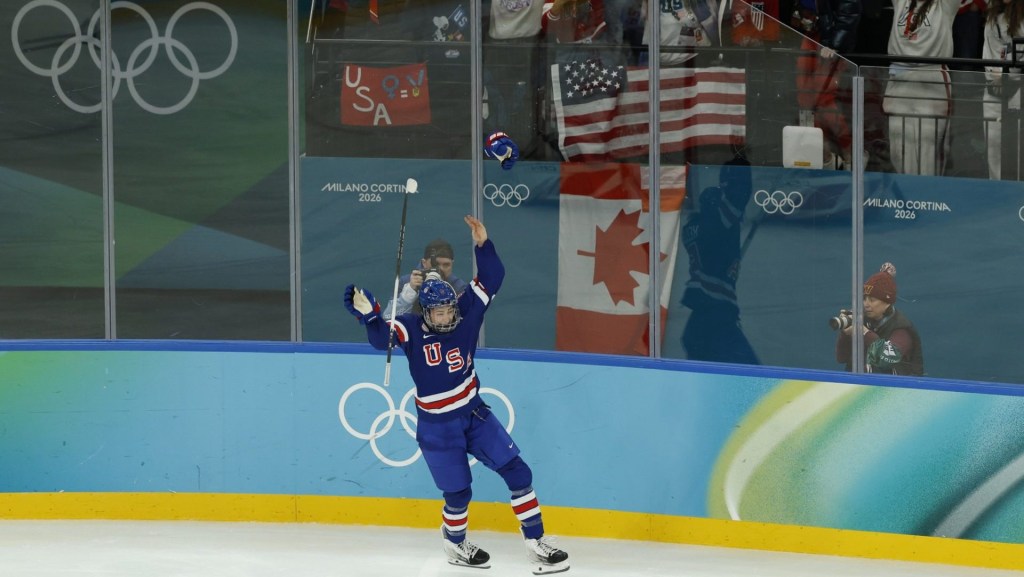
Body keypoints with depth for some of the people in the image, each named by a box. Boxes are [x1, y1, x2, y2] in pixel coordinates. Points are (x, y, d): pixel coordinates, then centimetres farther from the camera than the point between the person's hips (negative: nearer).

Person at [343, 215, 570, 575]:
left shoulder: (467, 313, -7)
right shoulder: (412, 329, -15)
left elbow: (492, 278, -9)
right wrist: (368, 315, -48)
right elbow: (382, 338, -29)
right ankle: (454, 543, 35)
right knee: (458, 492, 3)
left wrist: (483, 245, -24)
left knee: (517, 471, -1)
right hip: (436, 425, -4)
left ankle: (537, 543, 7)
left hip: (474, 414, 4)